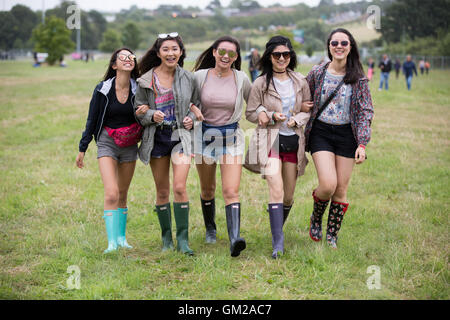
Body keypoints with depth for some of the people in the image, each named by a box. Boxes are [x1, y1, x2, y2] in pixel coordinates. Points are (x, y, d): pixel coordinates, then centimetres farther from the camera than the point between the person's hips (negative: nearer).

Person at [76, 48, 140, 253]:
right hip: (107, 144, -2)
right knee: (111, 193, -16)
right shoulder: (103, 90, -8)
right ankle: (112, 242, -14)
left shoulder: (138, 90, -4)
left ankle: (121, 237, 25)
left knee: (123, 194, 13)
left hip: (129, 146, 3)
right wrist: (82, 149, 5)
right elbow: (92, 120, 1)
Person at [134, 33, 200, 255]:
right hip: (156, 137, 1)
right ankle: (166, 238, 22)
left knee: (179, 186, -15)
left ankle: (182, 239, -7)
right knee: (162, 191, 8)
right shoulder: (146, 81, 0)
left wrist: (192, 118, -5)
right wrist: (151, 115, -16)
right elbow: (138, 112, 4)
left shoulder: (188, 78, 2)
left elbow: (198, 105, 15)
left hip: (181, 135, -1)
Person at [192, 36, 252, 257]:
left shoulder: (241, 79, -2)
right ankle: (210, 229, 39)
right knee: (207, 190, 15)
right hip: (205, 136, 1)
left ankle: (235, 239, -23)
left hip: (231, 137, -1)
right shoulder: (200, 76, -4)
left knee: (231, 191, -14)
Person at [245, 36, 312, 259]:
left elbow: (309, 109, 14)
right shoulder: (261, 83, -1)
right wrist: (272, 116, -12)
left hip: (294, 141, 4)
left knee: (288, 195, 9)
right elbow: (250, 113, 4)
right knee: (276, 189, -19)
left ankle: (278, 229, 37)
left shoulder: (300, 82, 7)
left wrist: (297, 119, -7)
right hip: (270, 141, -4)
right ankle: (278, 243, -21)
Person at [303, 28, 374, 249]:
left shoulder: (358, 78, 0)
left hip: (347, 135, 1)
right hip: (321, 133, -1)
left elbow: (366, 112, -1)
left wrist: (362, 144, -9)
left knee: (341, 189, 3)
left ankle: (332, 236, 19)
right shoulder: (317, 73, 1)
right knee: (328, 184, -16)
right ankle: (315, 219, 16)